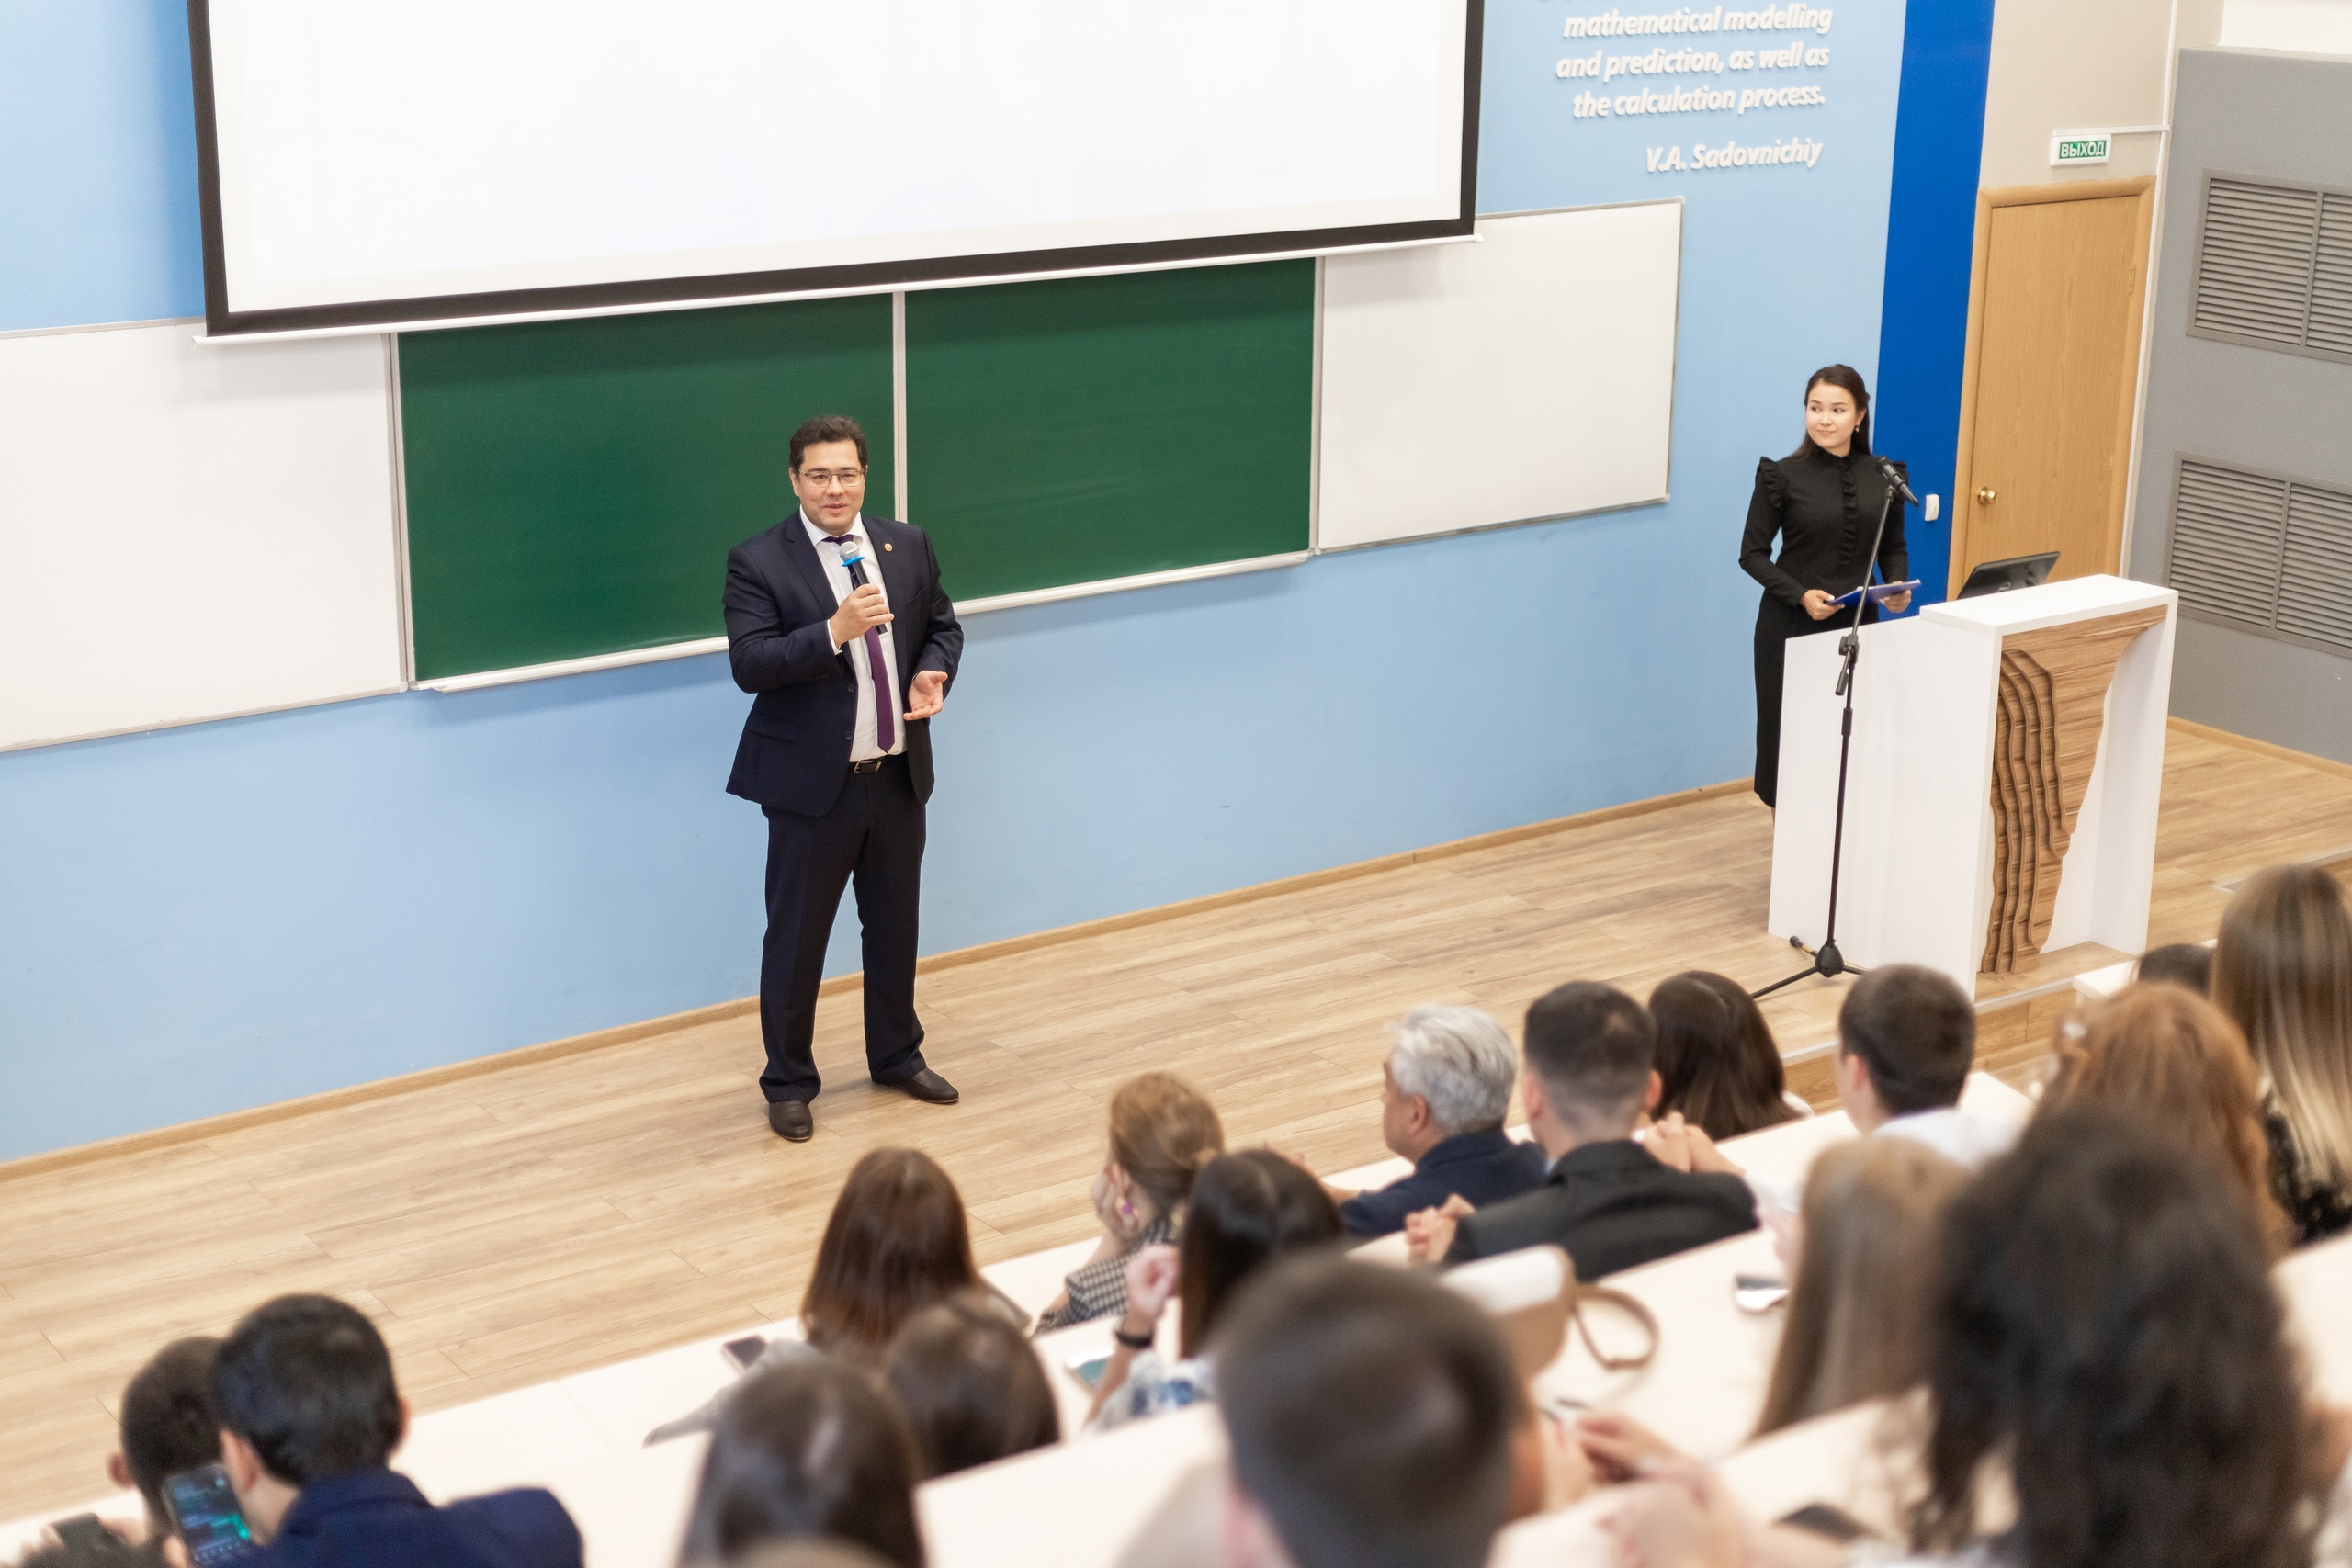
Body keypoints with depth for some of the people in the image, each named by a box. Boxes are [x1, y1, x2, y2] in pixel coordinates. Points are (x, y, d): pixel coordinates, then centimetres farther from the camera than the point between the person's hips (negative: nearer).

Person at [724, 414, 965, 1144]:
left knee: (895, 925, 18)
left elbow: (943, 625, 14)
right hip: (813, 783, -5)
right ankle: (789, 1082, 18)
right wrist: (834, 631, -30)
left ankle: (897, 1056, 35)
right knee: (796, 938, 4)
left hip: (899, 777, 5)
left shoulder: (908, 545, 4)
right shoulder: (758, 562, -11)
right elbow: (749, 665, -19)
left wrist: (932, 672, -8)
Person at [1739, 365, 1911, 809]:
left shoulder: (1884, 477, 3)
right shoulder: (1782, 476, -7)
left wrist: (1898, 587, -9)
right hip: (1791, 625, -2)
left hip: (1857, 623, 3)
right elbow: (1753, 554, -5)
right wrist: (1800, 595, -19)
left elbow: (1893, 548, 12)